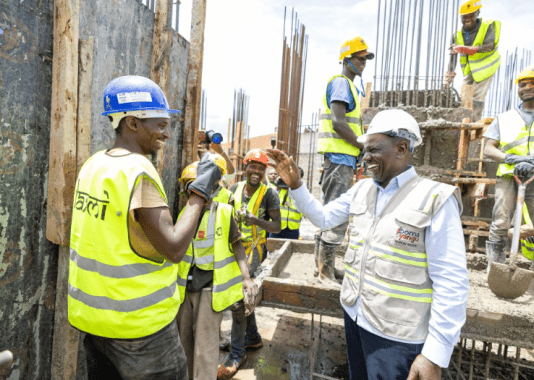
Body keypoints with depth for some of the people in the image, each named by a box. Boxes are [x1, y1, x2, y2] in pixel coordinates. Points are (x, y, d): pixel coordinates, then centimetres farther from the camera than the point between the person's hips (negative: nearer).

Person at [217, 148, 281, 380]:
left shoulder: (268, 193, -11)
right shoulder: (236, 188, 4)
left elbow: (277, 226, -11)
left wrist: (257, 221, -27)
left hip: (254, 249, -6)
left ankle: (237, 352, 4)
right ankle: (252, 337, 36)